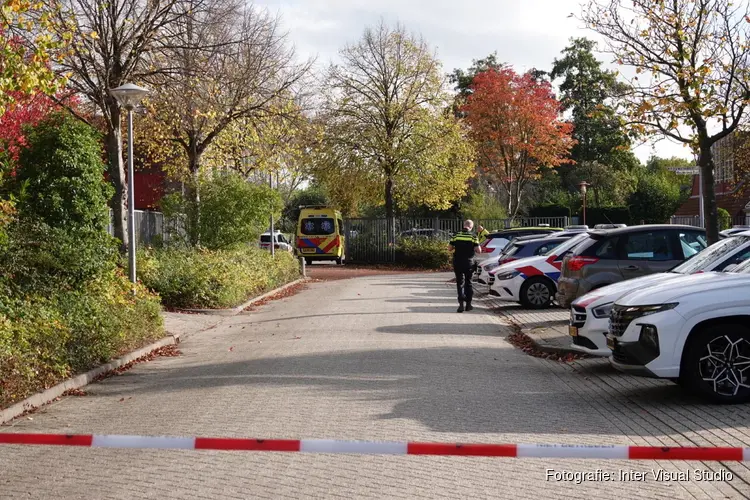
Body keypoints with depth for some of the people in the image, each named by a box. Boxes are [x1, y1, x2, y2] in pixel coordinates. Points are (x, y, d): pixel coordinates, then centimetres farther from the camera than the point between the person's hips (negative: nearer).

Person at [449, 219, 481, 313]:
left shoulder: (456, 236, -4)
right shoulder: (473, 237, -7)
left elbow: (450, 248, 2)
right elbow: (479, 251, -9)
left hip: (458, 263, 0)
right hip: (469, 263, 0)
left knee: (460, 283, 4)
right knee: (468, 283, 13)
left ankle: (461, 303, -9)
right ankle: (468, 304, 15)